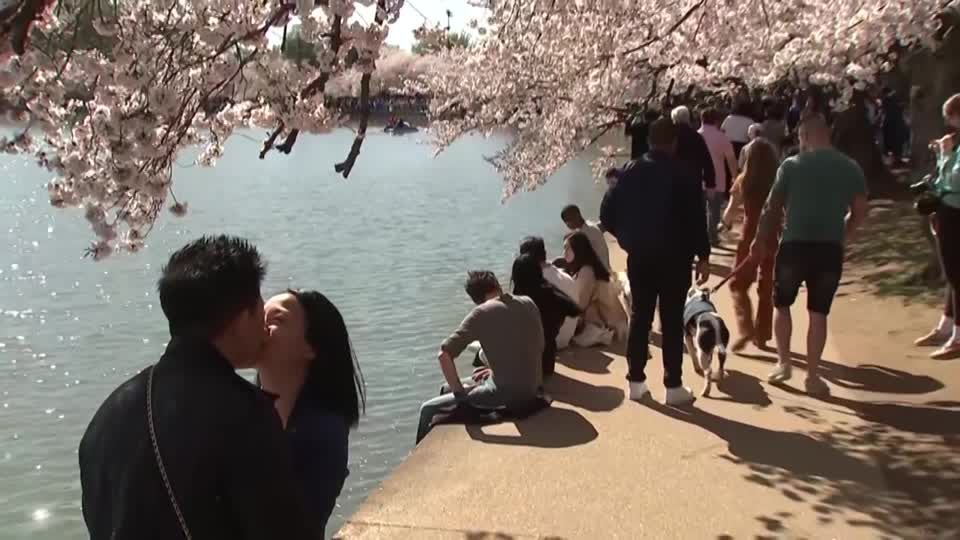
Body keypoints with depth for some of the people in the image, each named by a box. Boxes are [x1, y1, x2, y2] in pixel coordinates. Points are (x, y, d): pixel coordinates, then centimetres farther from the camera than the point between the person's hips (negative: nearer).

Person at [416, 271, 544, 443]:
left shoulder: (482, 313, -14)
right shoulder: (529, 304, 3)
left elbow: (444, 355, -20)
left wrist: (459, 391, -8)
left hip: (505, 394, -7)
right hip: (532, 389, 7)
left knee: (428, 409, 4)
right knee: (447, 389, 27)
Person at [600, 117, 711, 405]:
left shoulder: (632, 170, 2)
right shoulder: (685, 174, -8)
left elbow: (607, 211, 0)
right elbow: (696, 218, -10)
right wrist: (703, 256, -3)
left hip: (639, 255, 3)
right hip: (674, 257, -3)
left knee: (640, 317, 11)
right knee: (672, 321, 2)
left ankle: (636, 381, 15)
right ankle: (674, 386, 6)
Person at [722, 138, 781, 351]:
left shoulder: (744, 180, -8)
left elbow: (731, 211, -2)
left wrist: (726, 222, 17)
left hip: (752, 237, -3)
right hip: (774, 238, 3)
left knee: (738, 284, 10)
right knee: (767, 288, 15)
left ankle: (746, 329, -7)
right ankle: (761, 335, 20)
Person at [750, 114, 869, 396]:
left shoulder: (792, 165, -3)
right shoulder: (851, 168, 4)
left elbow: (772, 207, 1)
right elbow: (860, 212, 6)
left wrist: (760, 240, 13)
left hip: (795, 245, -2)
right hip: (830, 248, 2)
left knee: (782, 305, 18)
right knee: (818, 313, 8)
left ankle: (784, 363, 19)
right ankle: (812, 375, 10)